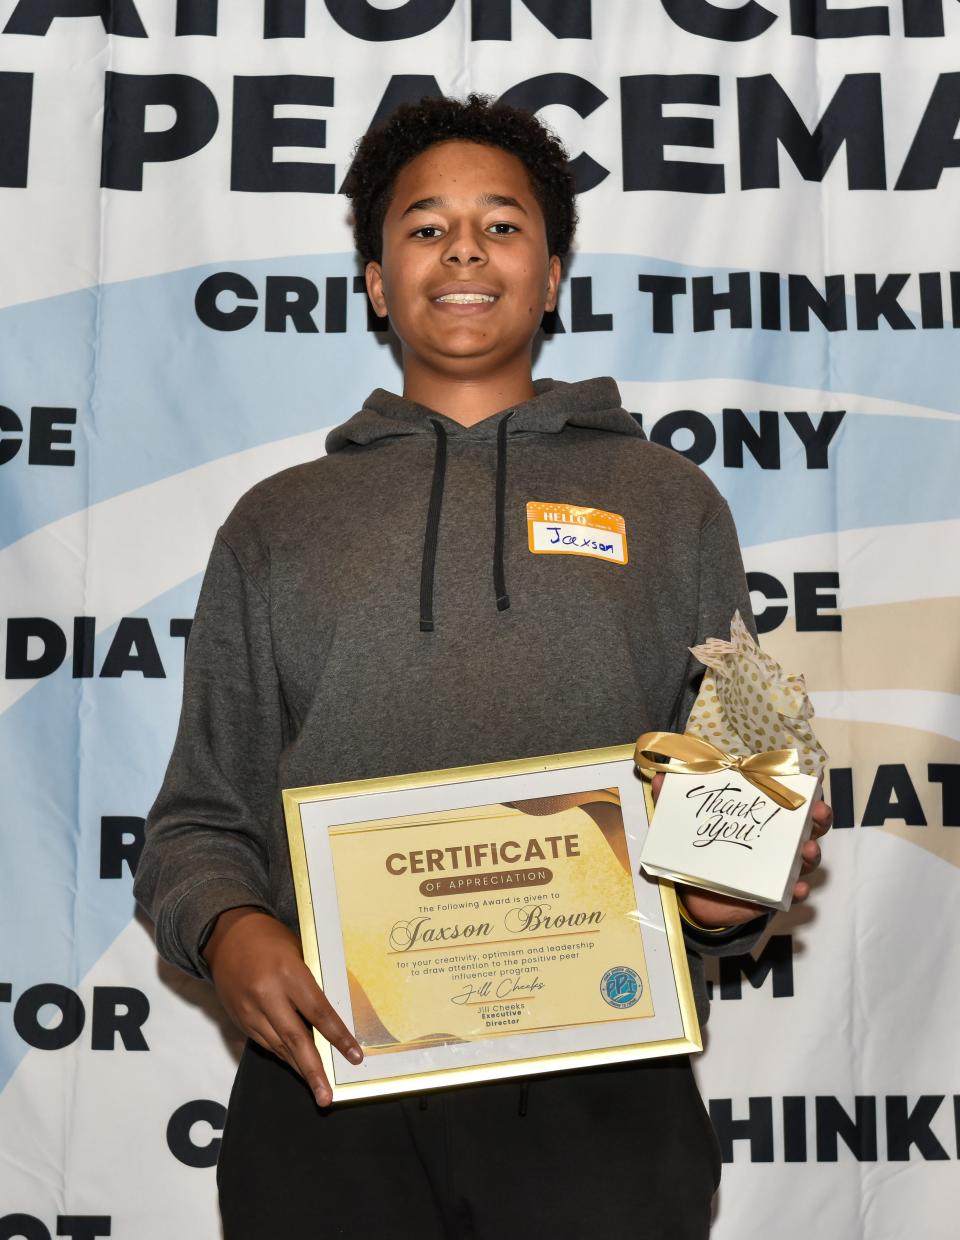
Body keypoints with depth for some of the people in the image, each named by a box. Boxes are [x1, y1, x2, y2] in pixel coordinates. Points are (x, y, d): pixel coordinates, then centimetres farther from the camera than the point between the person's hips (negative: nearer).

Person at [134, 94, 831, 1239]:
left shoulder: (669, 500, 12)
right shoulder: (277, 523, 12)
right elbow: (200, 818, 11)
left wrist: (738, 889, -10)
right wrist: (225, 929, -10)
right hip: (333, 1096, 1)